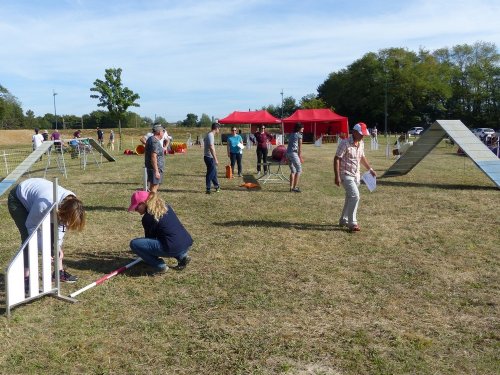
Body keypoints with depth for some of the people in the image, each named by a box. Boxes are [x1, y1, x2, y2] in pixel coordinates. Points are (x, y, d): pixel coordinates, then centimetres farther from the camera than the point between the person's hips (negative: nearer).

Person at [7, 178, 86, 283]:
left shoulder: (71, 202, -24)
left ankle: (59, 271, 7)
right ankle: (26, 277, -11)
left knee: (53, 233, -2)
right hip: (17, 200, -6)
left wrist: (58, 245, -12)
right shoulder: (45, 204, -43)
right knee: (29, 237, -17)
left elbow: (61, 224, -7)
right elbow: (31, 226, -27)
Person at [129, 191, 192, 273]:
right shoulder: (166, 207, 17)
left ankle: (160, 266, -2)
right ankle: (181, 256, 19)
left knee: (134, 244, -3)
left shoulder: (148, 218, -6)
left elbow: (149, 237, 8)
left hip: (174, 248, -8)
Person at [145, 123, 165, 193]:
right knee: (154, 187, -8)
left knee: (152, 187, 19)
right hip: (155, 168, -11)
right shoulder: (155, 142, -18)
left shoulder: (151, 139, 14)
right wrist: (156, 171, -26)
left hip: (150, 167, 11)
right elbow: (153, 157, -25)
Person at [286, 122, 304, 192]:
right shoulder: (299, 135, -2)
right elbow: (300, 147, -3)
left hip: (287, 153, 8)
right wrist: (300, 157, 0)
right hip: (293, 153, -8)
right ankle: (295, 187, -6)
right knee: (299, 170, -1)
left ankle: (291, 187, 14)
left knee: (293, 171, 15)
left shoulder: (291, 135, 20)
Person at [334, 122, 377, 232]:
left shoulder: (361, 143, 7)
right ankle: (352, 223, -10)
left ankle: (343, 221, 28)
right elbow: (336, 159, -17)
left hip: (356, 175, 8)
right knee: (355, 196, -18)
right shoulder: (345, 143, -17)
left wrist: (370, 169, 23)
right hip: (346, 175, -8)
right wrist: (337, 176, -22)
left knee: (350, 197, 14)